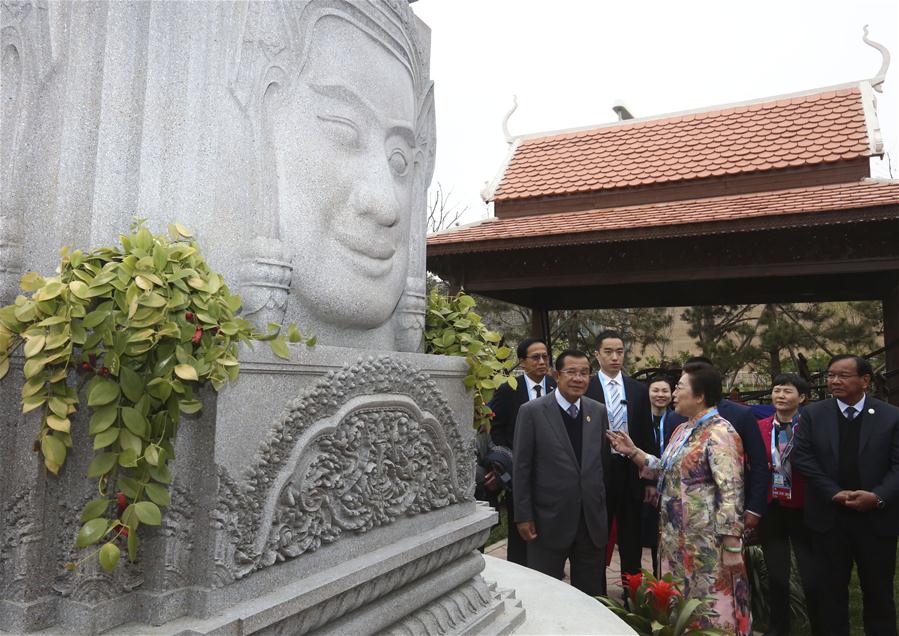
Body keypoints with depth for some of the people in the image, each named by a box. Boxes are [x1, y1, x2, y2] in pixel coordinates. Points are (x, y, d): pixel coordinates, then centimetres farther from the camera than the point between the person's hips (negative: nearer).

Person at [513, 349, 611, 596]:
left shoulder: (598, 411, 4)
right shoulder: (532, 411, -9)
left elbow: (604, 461, 11)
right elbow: (521, 467, -7)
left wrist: (603, 508, 11)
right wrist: (523, 516, -8)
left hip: (592, 520, 4)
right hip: (549, 520, -4)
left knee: (592, 594, 15)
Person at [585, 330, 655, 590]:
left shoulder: (639, 390, 5)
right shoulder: (585, 388, -6)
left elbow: (647, 436, 8)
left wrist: (651, 479, 6)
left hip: (631, 473, 3)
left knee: (631, 539, 13)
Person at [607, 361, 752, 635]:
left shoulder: (719, 433, -16)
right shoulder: (682, 430, 11)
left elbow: (731, 493, -20)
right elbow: (667, 471, 15)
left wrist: (732, 547, -21)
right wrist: (633, 451, 8)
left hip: (707, 543, -9)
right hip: (677, 539, 9)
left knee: (710, 609, 3)